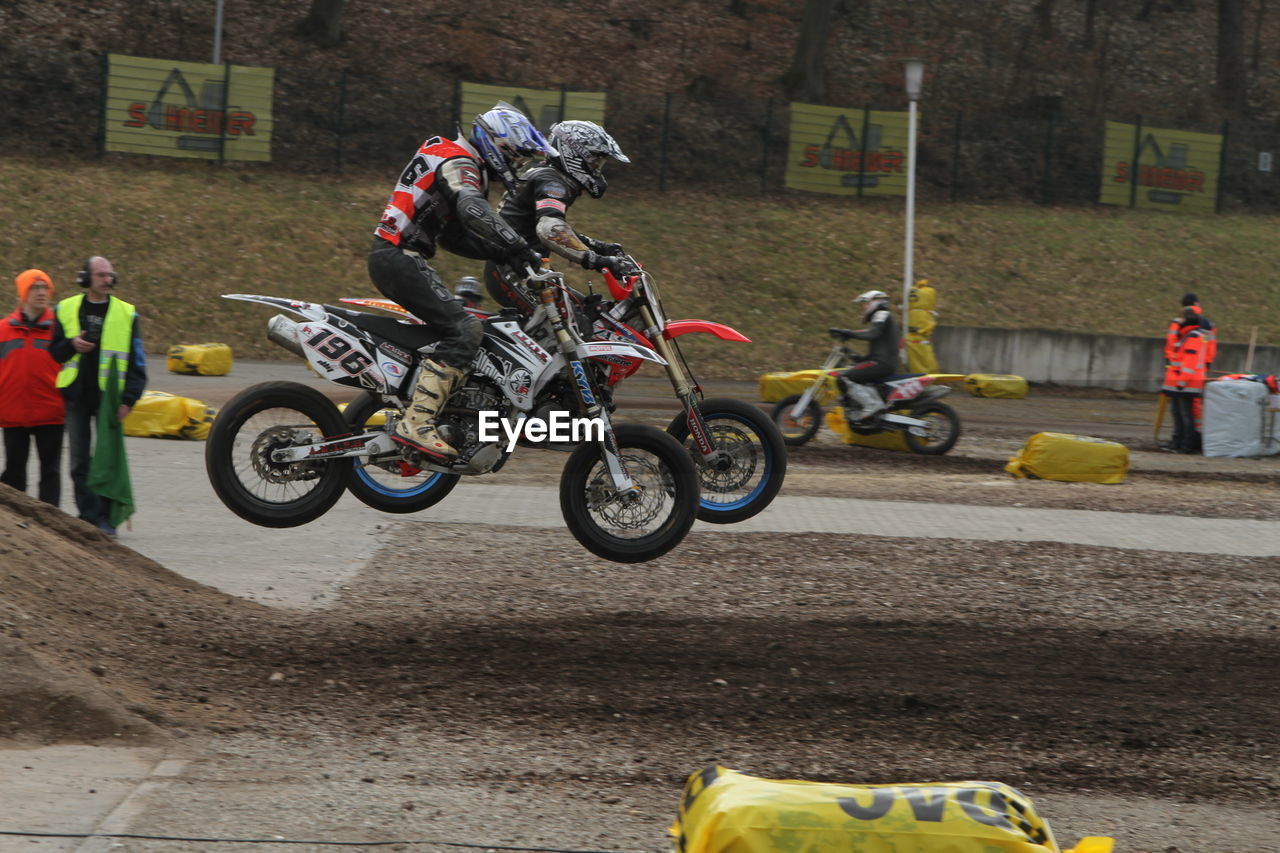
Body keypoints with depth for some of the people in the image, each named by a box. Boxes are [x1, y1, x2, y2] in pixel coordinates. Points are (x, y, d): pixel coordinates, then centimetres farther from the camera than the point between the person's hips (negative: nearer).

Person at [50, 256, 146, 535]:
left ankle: (105, 516, -3)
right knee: (79, 461, 3)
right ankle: (87, 514, 9)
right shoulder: (66, 310, 7)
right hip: (76, 395, 2)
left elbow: (137, 362, 3)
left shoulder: (126, 314, 3)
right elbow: (54, 352, 13)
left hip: (108, 396, -2)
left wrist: (129, 398, -8)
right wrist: (72, 345, -10)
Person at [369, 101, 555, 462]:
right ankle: (416, 424, -28)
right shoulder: (460, 164, -9)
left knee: (451, 326, 16)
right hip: (400, 259, -11)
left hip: (390, 255, 11)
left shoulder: (448, 157, 24)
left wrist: (503, 253, 11)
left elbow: (454, 236, 23)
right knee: (464, 331, -19)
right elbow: (474, 212, -31)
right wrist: (520, 249, -37)